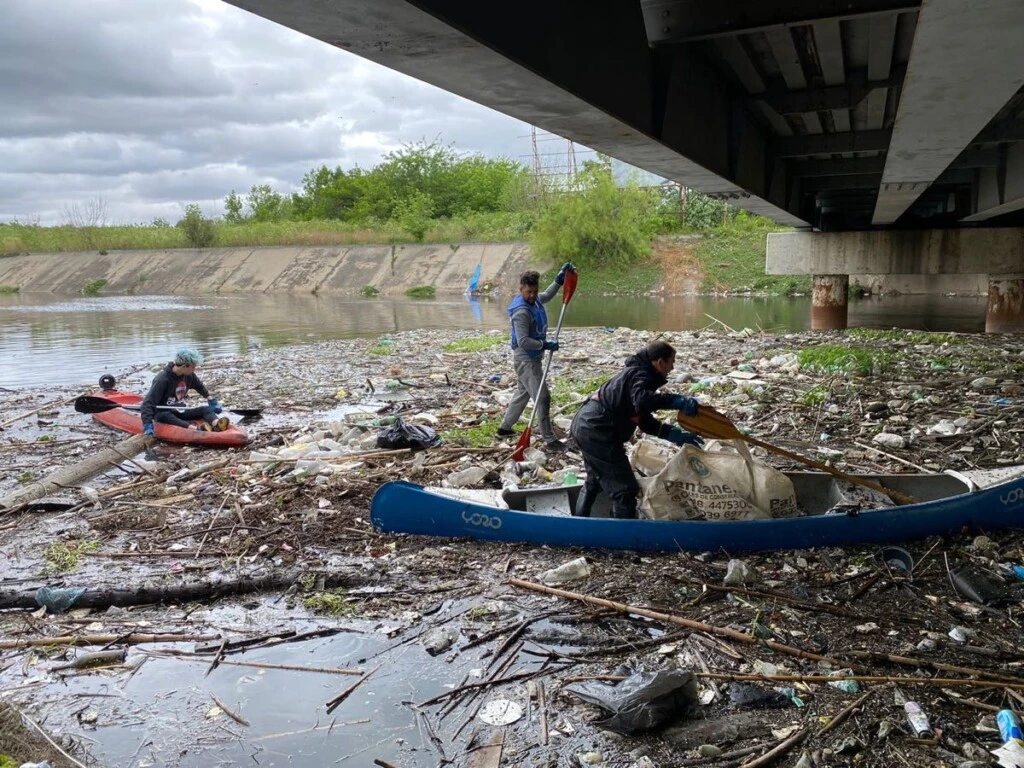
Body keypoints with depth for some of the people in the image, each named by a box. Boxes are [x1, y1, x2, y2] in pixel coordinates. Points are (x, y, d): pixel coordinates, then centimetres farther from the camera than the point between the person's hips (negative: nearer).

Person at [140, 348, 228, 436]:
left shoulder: (189, 375, -1)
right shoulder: (163, 379, -21)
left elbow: (200, 387, 23)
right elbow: (148, 403, -26)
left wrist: (211, 400, 24)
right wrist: (147, 425, -37)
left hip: (180, 412, 6)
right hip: (163, 414, -6)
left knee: (206, 409, -15)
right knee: (164, 416, -39)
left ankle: (216, 424, -51)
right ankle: (196, 429, -64)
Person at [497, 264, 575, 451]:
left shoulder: (535, 301, 2)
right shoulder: (522, 311, -26)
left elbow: (547, 295, 25)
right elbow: (523, 341, -30)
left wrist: (559, 279, 13)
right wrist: (546, 345, -26)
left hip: (532, 358, 10)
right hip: (525, 360, -10)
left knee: (523, 393, 21)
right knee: (542, 397, -8)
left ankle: (505, 428, 34)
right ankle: (550, 440, -4)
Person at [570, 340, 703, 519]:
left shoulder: (635, 372, 19)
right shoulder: (641, 375, -12)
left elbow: (644, 420, 18)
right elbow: (641, 400, -36)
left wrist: (674, 433, 10)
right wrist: (676, 401, -32)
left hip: (585, 425, 11)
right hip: (597, 432, -11)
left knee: (595, 480, 30)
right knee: (625, 489, -3)